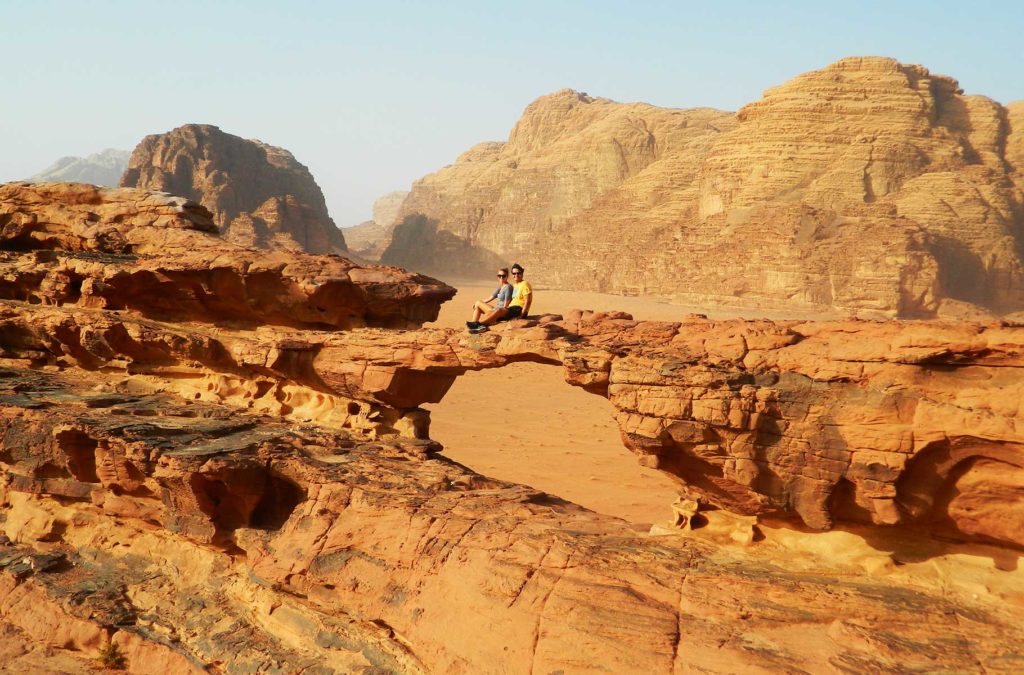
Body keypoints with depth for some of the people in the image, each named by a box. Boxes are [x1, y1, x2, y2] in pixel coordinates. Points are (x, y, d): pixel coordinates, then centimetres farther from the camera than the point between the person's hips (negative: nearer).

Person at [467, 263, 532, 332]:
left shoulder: (525, 284, -3)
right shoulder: (514, 285, 23)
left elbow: (528, 302, -12)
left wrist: (521, 315, -20)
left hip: (519, 310, -9)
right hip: (511, 308, 9)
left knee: (499, 310, -33)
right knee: (490, 312, -14)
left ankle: (477, 323, -37)